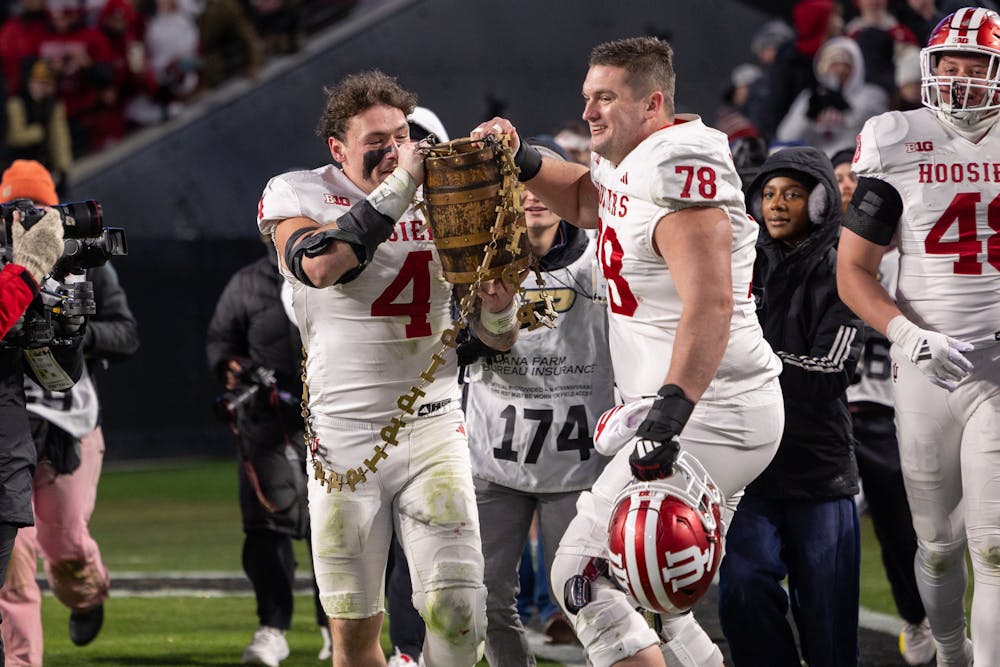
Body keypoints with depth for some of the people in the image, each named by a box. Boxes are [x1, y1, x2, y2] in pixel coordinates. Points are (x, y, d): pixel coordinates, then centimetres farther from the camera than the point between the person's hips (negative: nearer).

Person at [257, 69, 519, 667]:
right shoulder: (297, 196, -1)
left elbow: (497, 339, 11)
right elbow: (320, 265, -26)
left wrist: (498, 305, -12)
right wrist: (399, 186, -25)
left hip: (432, 431, 2)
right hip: (344, 439, -2)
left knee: (457, 613, -13)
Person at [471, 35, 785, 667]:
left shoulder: (678, 170, -20)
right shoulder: (626, 164, 11)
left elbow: (709, 305, -30)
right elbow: (583, 200, 36)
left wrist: (669, 415, -39)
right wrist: (521, 160, 17)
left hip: (708, 418, -11)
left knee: (585, 575, -12)